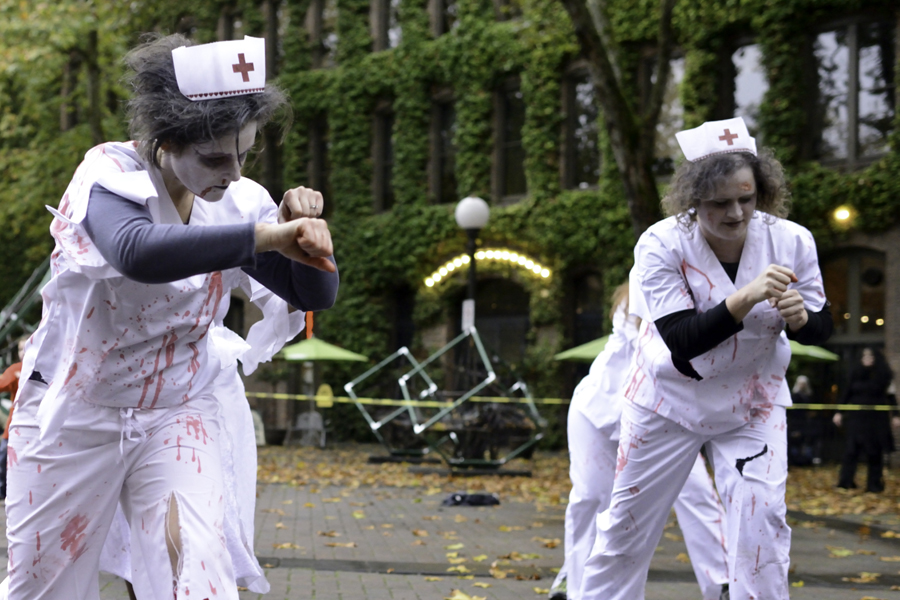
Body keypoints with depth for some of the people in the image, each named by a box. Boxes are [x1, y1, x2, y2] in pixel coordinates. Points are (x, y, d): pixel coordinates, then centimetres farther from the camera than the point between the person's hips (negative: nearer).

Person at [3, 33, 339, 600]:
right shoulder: (111, 172, -20)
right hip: (73, 416, -2)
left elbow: (315, 293, 0)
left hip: (178, 415, 3)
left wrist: (301, 227, -20)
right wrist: (267, 235, -44)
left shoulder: (240, 202, -7)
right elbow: (138, 253, -43)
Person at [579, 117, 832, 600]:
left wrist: (800, 317, -29)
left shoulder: (791, 241, -16)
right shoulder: (662, 244, -22)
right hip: (669, 398, -1)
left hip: (753, 403, 1)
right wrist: (744, 299, -42)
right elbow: (682, 343, -27)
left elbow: (820, 328, -4)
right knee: (628, 520, 10)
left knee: (762, 522, -10)